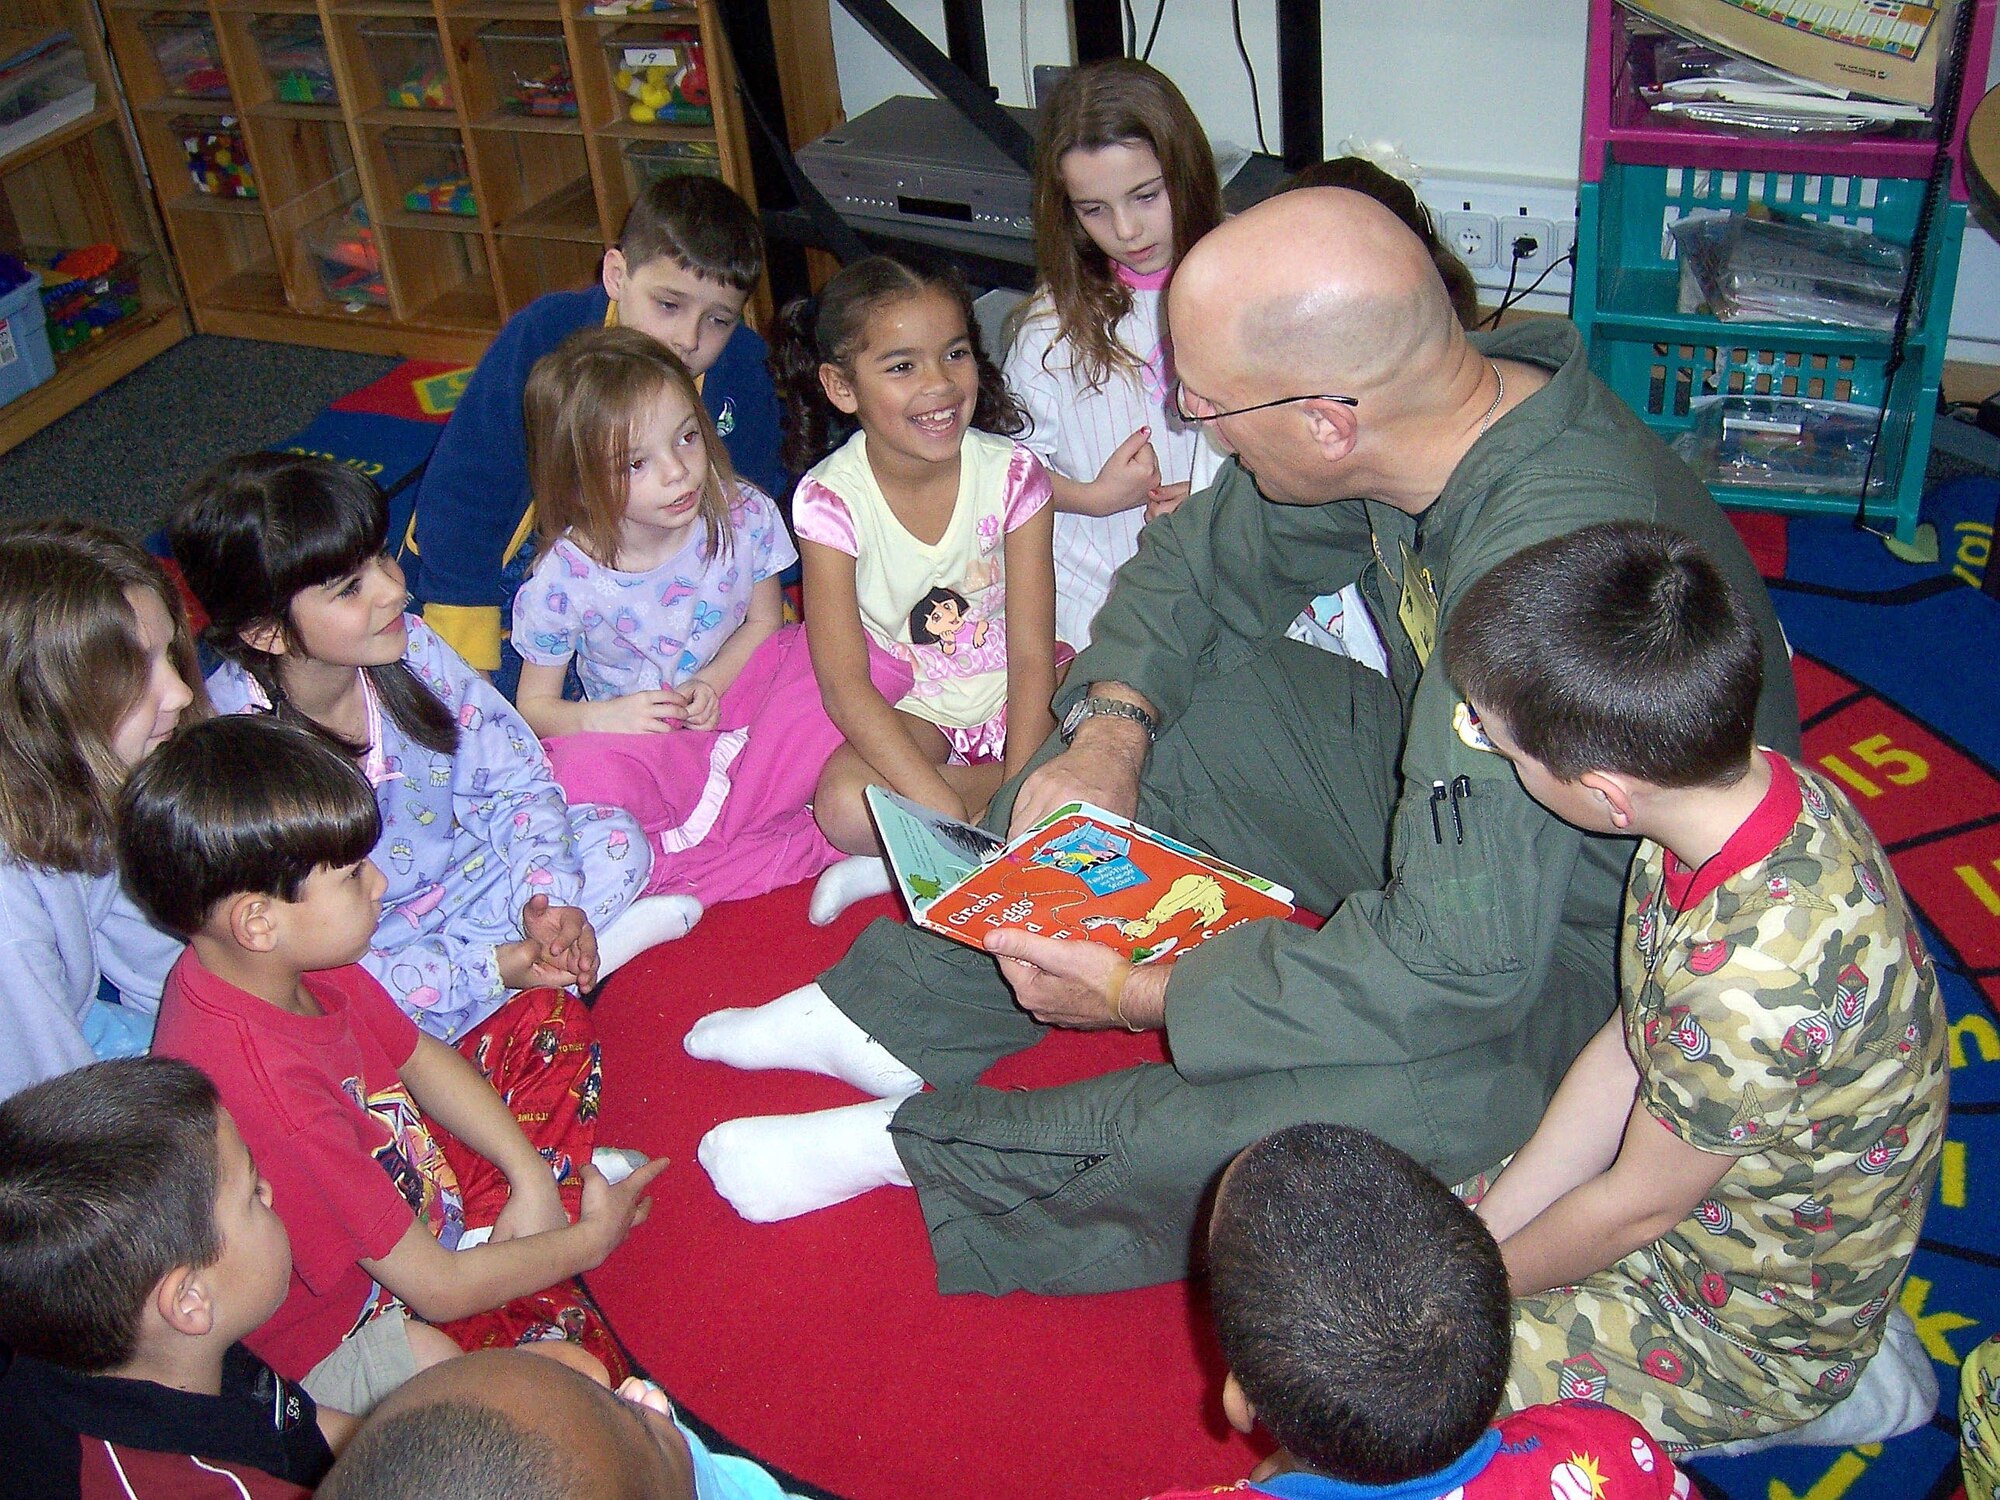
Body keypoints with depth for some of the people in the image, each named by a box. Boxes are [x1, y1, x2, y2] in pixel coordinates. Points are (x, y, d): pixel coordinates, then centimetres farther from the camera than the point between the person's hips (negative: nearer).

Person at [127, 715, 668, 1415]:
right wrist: (589, 1241, -13)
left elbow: (420, 1058, 9)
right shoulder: (261, 1086, -37)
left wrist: (532, 1178, -2)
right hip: (341, 1346, -9)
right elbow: (437, 1288, -28)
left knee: (551, 1015, 13)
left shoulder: (288, 958, -12)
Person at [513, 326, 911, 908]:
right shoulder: (564, 580, -17)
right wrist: (603, 716, -26)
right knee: (584, 771, -38)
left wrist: (712, 681, -16)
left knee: (867, 660, -23)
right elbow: (534, 706, -4)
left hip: (741, 703, 2)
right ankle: (815, 849, -30)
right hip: (646, 745, -2)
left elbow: (764, 621, 4)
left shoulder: (744, 517, -14)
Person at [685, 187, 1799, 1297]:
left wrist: (1147, 995, -27)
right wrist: (1111, 728, -11)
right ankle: (900, 1013, 4)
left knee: (1352, 1107, -33)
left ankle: (922, 1148, -12)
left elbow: (1458, 965, -35)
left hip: (1583, 943, -8)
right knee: (1165, 705, -2)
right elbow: (1202, 559, 5)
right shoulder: (1413, 404, -13)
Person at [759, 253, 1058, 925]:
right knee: (846, 805, -33)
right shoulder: (831, 499, -17)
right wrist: (947, 810, -33)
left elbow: (1031, 655, -14)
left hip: (1009, 694, 3)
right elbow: (844, 684, -22)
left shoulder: (1011, 473, -13)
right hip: (906, 709, -2)